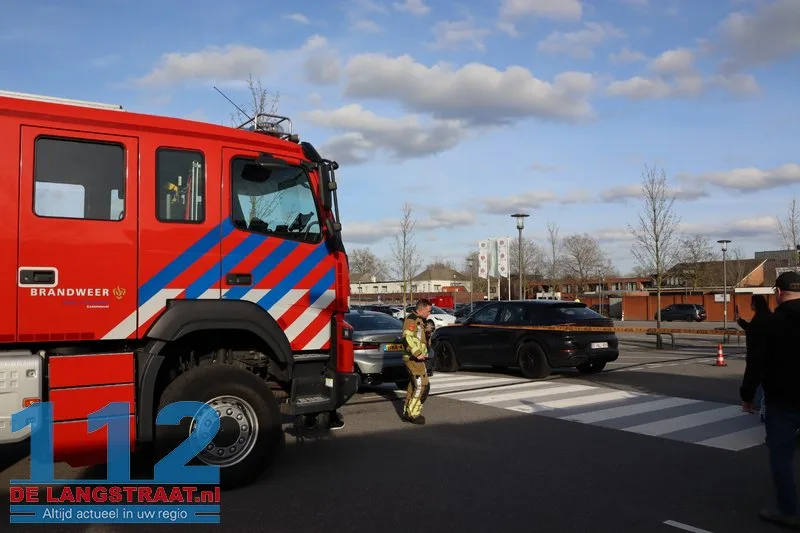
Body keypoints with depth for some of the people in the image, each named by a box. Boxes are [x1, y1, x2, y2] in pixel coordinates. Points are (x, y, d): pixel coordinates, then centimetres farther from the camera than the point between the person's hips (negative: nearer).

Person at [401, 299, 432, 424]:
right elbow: (407, 338, -26)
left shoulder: (419, 320, 20)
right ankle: (413, 414, -8)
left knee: (414, 386, 15)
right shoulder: (411, 319, -13)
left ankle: (407, 412, 23)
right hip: (413, 359, -11)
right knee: (422, 386, -12)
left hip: (417, 358, 11)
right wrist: (418, 353, -30)